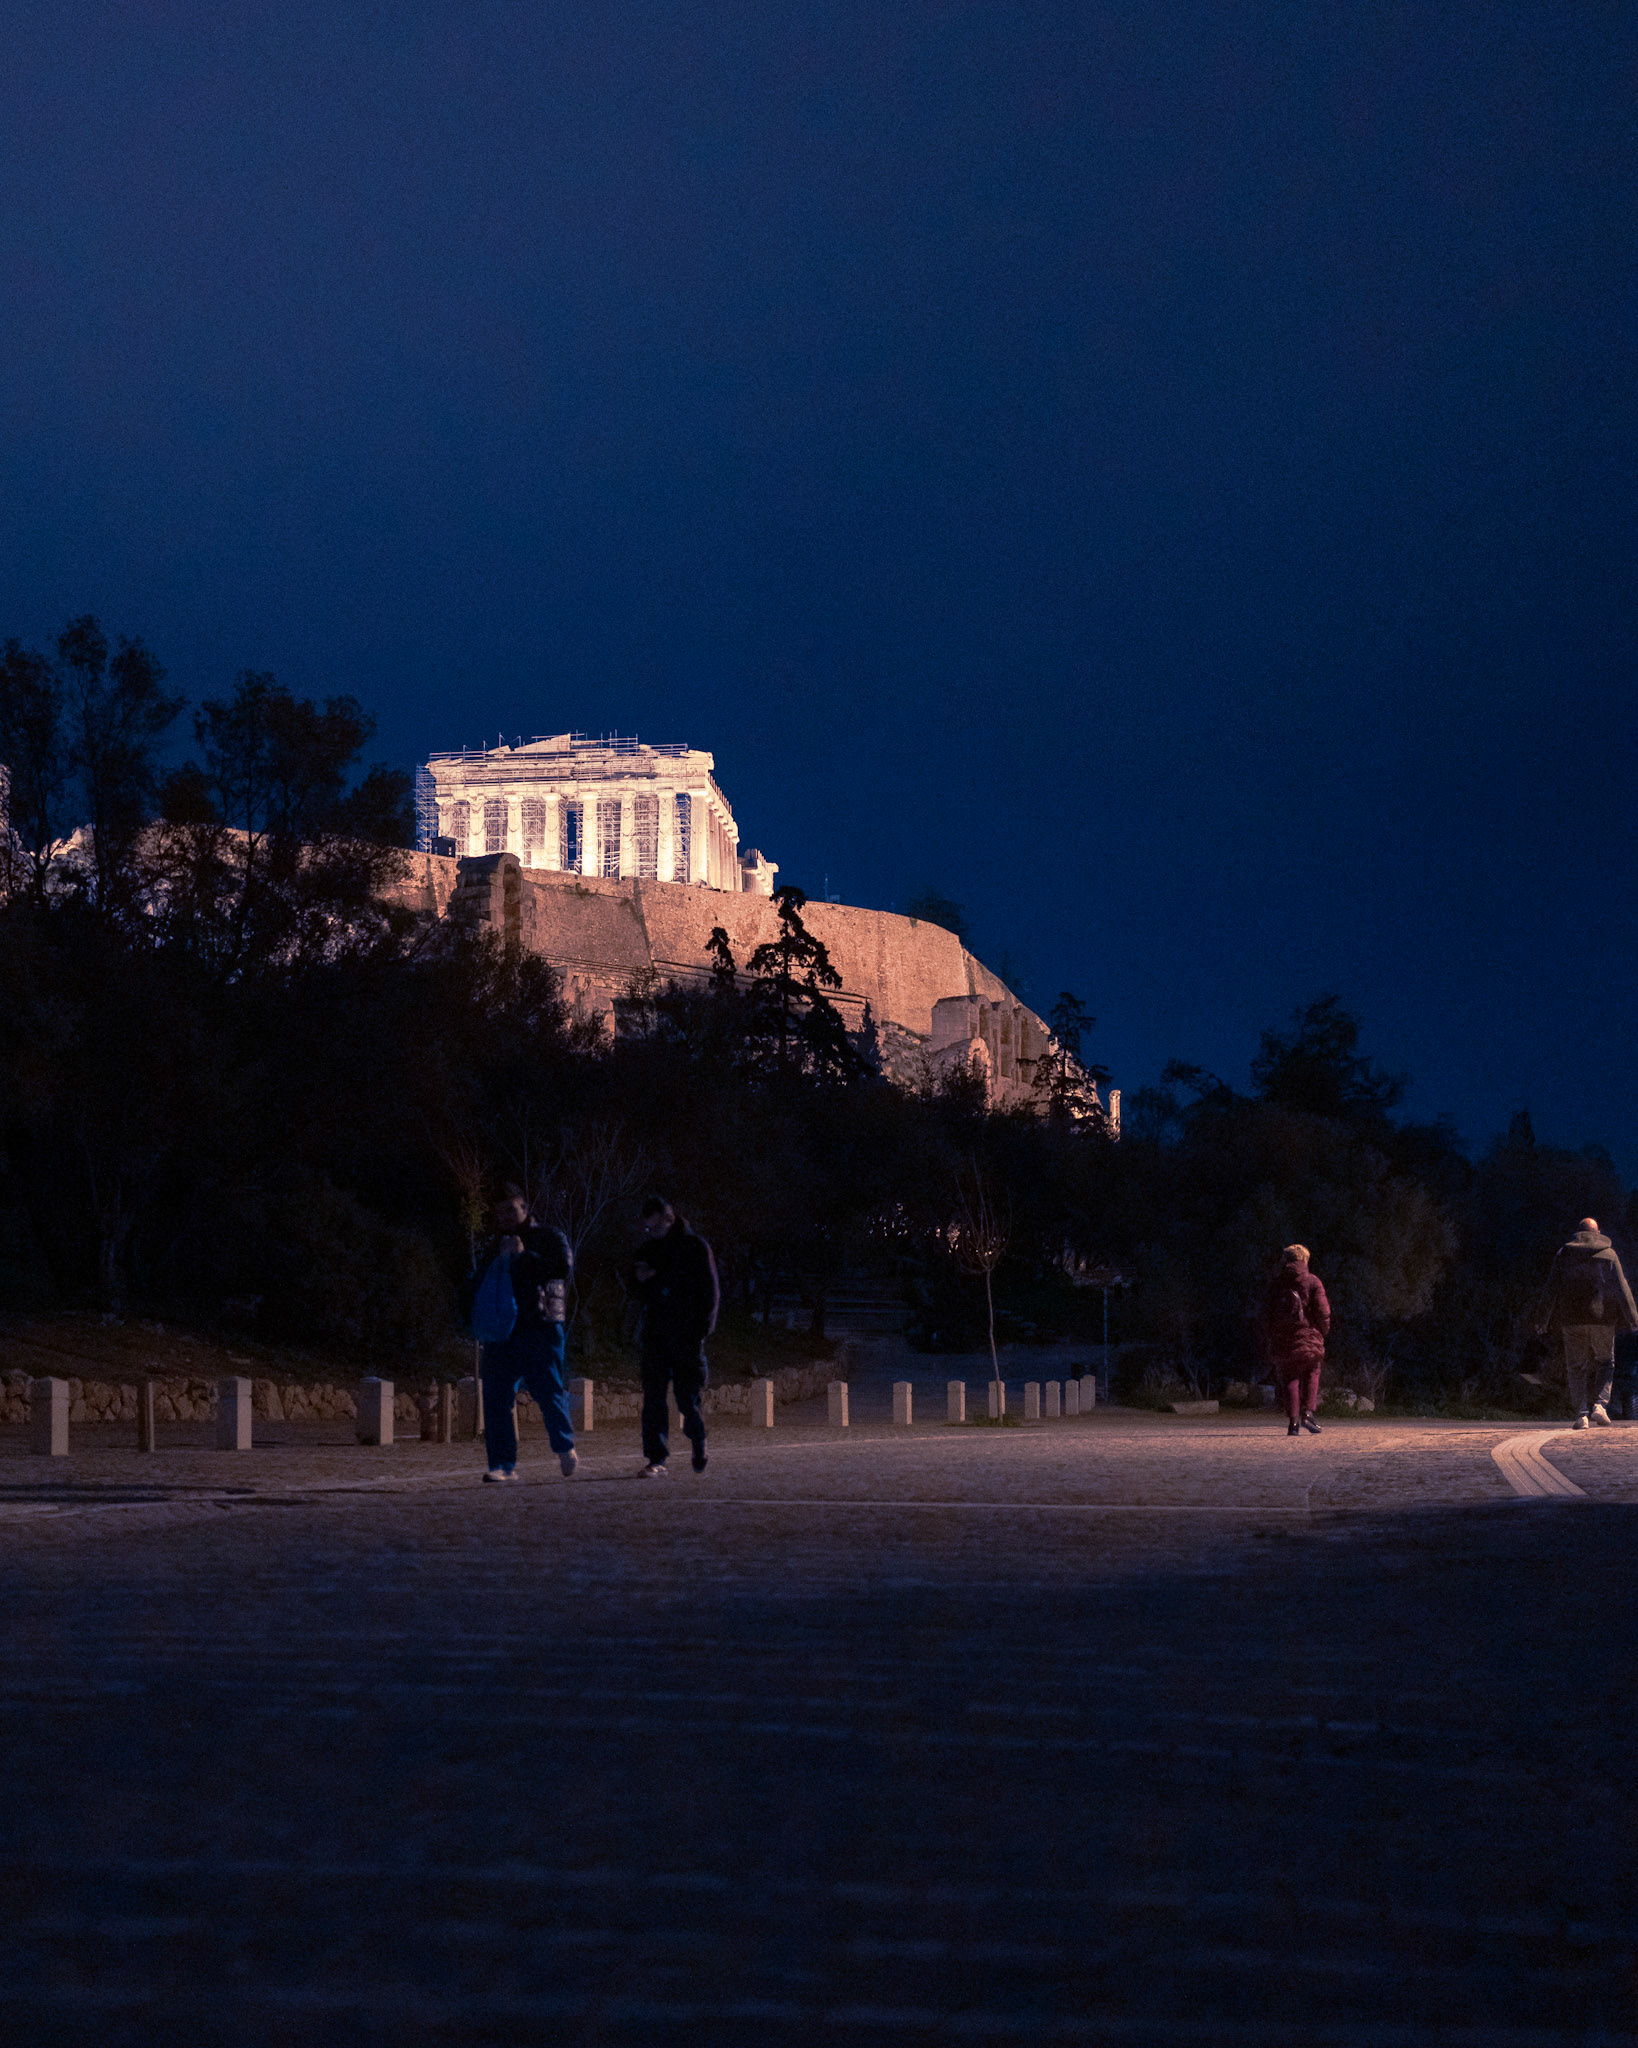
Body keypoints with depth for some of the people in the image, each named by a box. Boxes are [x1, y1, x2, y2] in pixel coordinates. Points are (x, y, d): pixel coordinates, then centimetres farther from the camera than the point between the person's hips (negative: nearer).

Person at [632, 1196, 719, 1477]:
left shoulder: (695, 1247, 0)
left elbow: (711, 1292, -1)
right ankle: (656, 1459, -6)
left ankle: (698, 1444, 25)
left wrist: (702, 1330, -10)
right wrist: (641, 1282, -3)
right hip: (656, 1335, 4)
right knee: (653, 1398, -6)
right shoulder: (648, 1251, 14)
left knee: (688, 1398, -1)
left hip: (686, 1336, -4)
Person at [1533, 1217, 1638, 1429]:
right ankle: (1600, 1404, -5)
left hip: (1573, 1319, 0)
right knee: (1605, 1362, 14)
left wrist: (1543, 1321, 6)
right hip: (1602, 1319, 0)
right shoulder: (1608, 1254, 5)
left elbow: (1551, 1289, 3)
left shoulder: (1564, 1254, 6)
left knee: (1576, 1366, 7)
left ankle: (1581, 1414, -3)